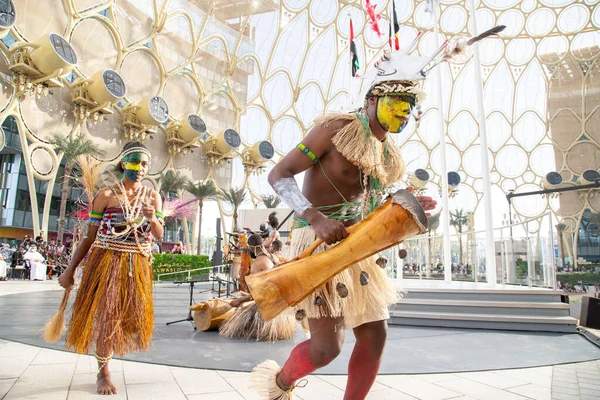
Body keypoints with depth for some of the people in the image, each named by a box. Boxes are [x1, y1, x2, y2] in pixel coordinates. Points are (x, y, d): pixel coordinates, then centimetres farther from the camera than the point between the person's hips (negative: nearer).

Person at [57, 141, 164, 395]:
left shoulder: (152, 197, 5)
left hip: (138, 265, 3)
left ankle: (111, 346, 40)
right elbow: (90, 236, 0)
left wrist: (153, 218, -19)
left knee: (134, 316, 8)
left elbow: (159, 236, 2)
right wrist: (70, 270, 0)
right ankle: (103, 373, 17)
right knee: (107, 316, 0)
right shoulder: (106, 195, -3)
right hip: (107, 261, -3)